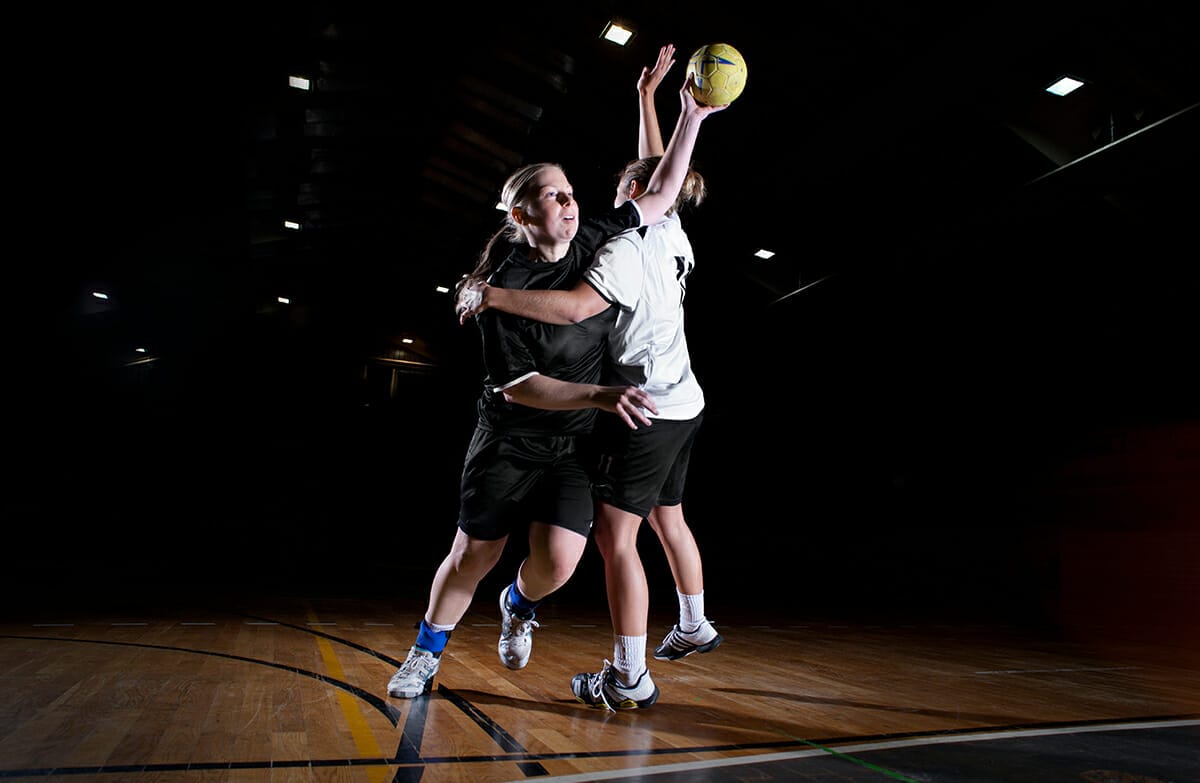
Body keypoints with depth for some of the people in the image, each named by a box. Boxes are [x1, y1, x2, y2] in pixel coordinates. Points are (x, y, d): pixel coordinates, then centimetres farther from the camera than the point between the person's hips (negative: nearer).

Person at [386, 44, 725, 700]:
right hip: (508, 443, -3)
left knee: (559, 559, -11)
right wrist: (602, 394, -30)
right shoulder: (503, 289, -16)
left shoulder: (596, 240, -3)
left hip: (574, 446, 3)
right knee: (473, 556, 6)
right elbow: (515, 385, -20)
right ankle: (425, 654, 34)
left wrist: (691, 115, -2)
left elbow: (661, 193, 6)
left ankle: (520, 605, 27)